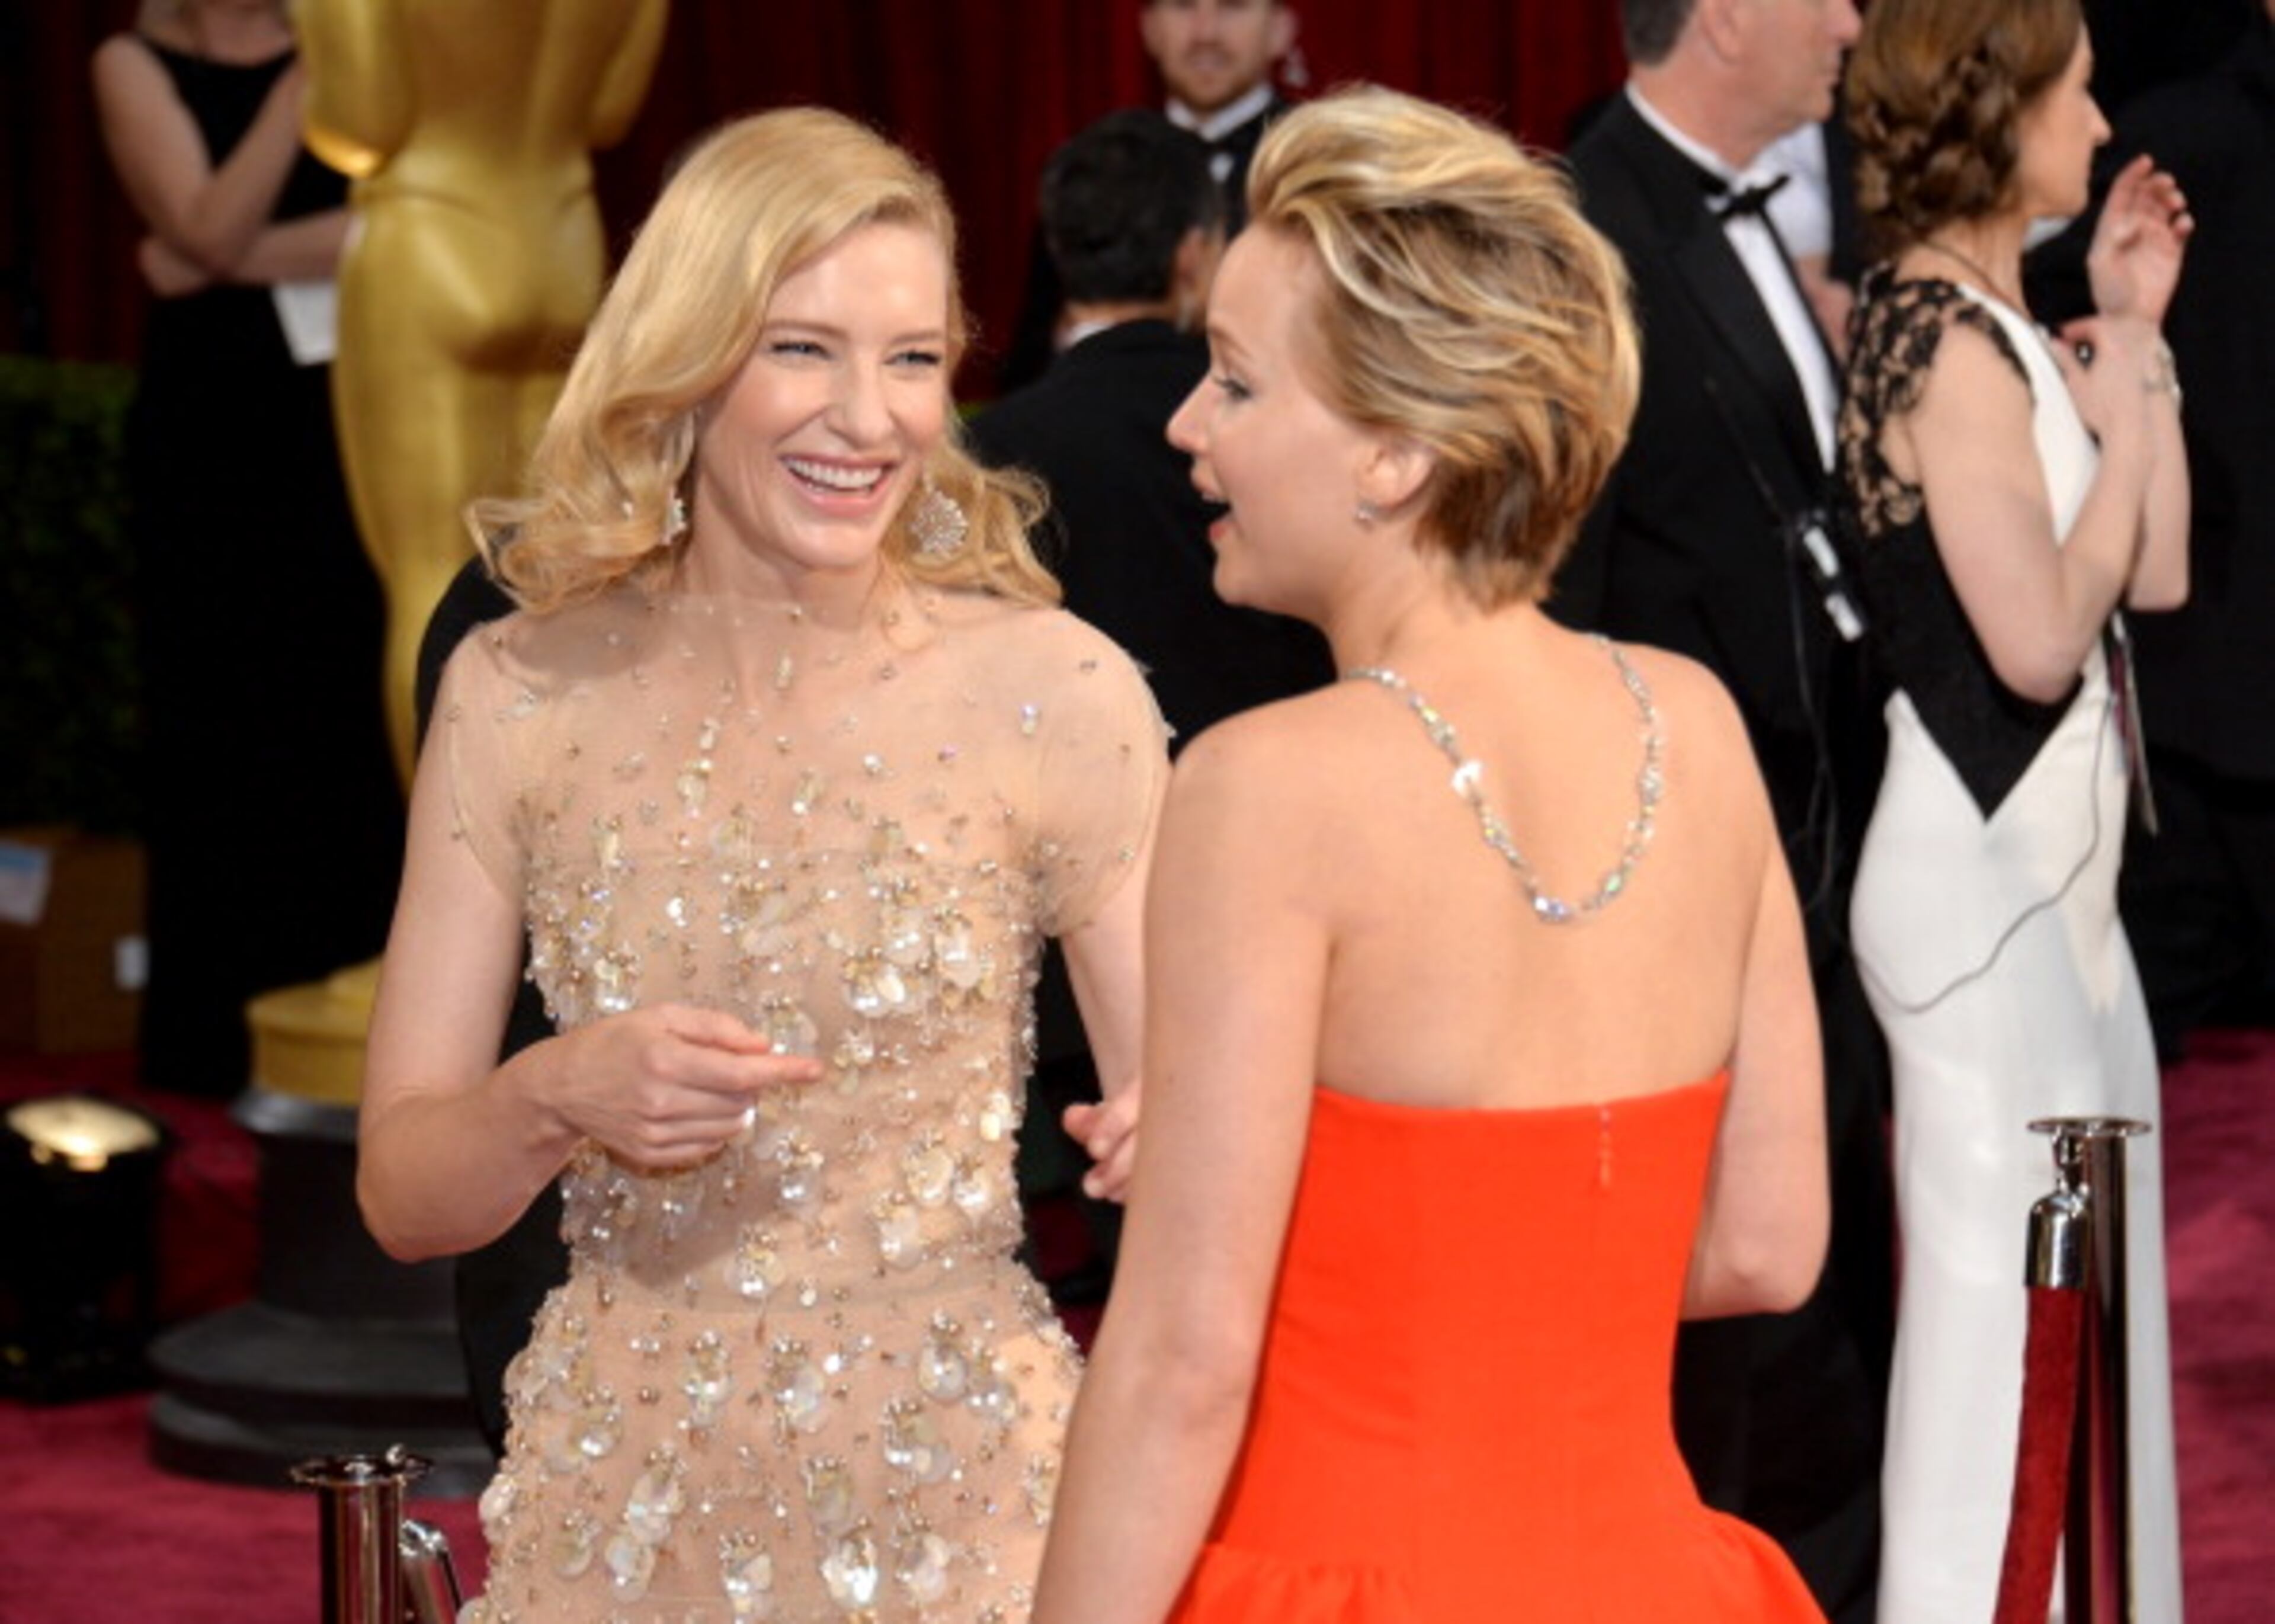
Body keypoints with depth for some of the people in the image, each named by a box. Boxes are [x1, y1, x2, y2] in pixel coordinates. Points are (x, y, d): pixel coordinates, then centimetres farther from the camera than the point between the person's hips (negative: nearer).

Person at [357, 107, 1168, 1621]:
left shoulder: (1053, 690, -8)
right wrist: (557, 1099, -19)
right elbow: (404, 1194, 1)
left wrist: (1173, 1136, -23)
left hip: (945, 1491, -1)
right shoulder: (520, 694, -2)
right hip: (618, 1494, 2)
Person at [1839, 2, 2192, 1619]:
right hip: (1985, 875, -10)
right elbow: (2037, 640, -22)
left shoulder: (1999, 329, 11)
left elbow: (2156, 572, 11)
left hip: (2051, 872, 10)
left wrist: (2133, 332, 7)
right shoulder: (1947, 342, -17)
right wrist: (2125, 404, -13)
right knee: (2004, 1299, -1)